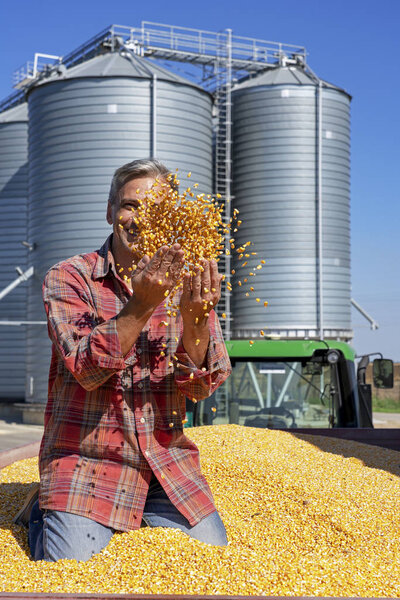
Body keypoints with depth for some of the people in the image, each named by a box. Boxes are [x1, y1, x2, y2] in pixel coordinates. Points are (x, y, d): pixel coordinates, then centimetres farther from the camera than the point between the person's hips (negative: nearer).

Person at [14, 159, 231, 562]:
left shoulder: (187, 284, 3)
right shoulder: (68, 278, -6)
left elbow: (203, 385, -7)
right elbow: (87, 368, -20)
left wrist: (193, 318, -27)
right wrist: (142, 304, -33)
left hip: (166, 461, 4)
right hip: (86, 457, -3)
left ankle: (141, 514, 20)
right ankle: (41, 513, 14)